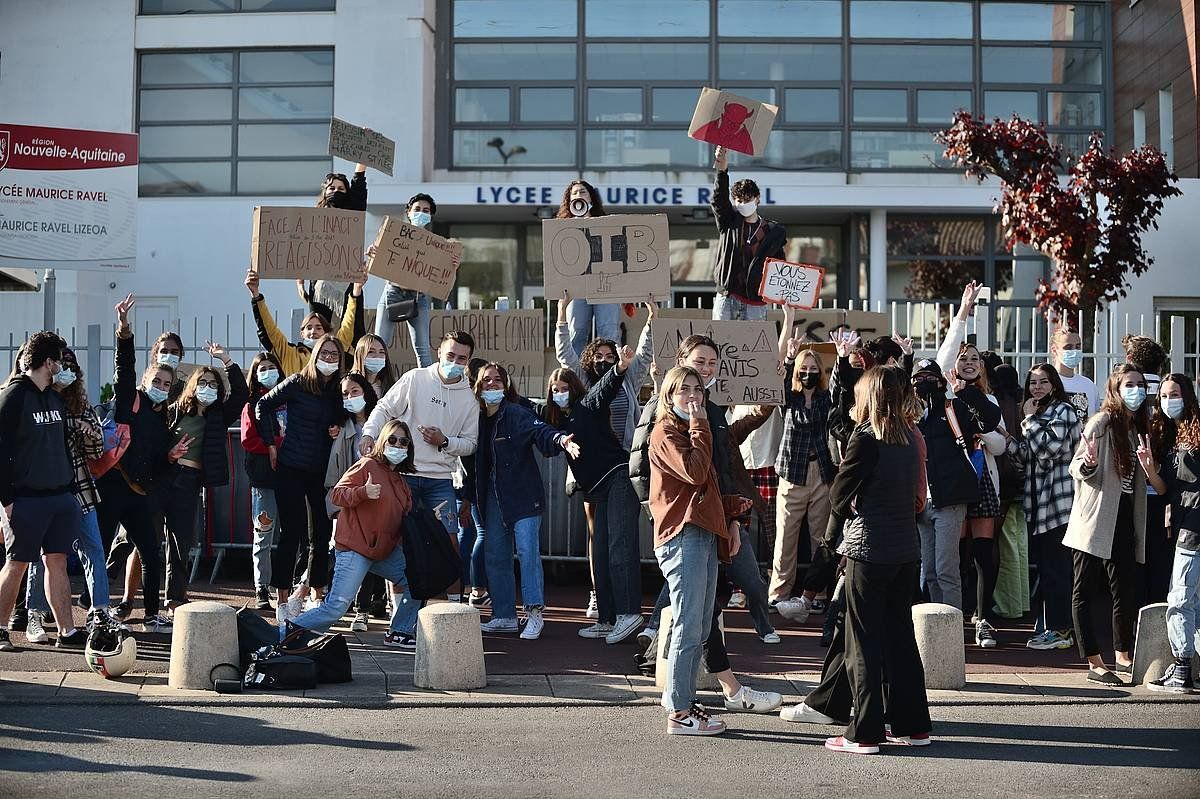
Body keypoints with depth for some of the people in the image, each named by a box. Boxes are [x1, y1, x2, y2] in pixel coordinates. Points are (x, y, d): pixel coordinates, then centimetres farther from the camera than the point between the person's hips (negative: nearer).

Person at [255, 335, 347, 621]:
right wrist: (271, 444, 1)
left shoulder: (339, 390, 7)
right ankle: (283, 600, 3)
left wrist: (338, 428, 0)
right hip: (292, 468, -5)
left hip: (322, 471, 5)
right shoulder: (297, 383, -5)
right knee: (291, 533, -4)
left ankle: (304, 592, 21)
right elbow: (263, 406, 4)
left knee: (322, 534, 5)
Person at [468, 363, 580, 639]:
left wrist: (560, 440, -45)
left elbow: (540, 431, -24)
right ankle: (504, 616, 18)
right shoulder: (477, 419, 8)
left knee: (527, 551, -11)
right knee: (495, 556, 9)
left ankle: (534, 614, -6)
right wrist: (469, 497, 11)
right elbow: (471, 460, 14)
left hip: (523, 495, -6)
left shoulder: (518, 414, -7)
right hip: (492, 499, 6)